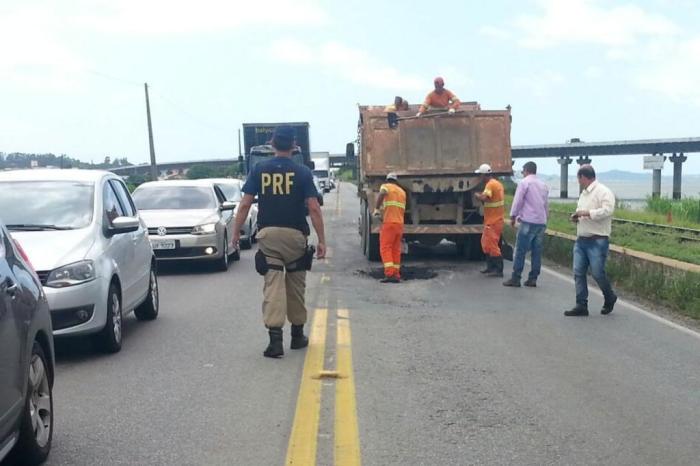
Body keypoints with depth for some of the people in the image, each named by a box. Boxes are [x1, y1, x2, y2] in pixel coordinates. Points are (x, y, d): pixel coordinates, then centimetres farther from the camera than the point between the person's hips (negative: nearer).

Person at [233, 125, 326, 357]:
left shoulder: (259, 170, 1)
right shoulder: (302, 172, -3)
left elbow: (244, 204, -2)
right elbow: (314, 209, -8)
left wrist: (236, 233, 6)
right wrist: (321, 240, -5)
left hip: (268, 234, 0)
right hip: (295, 235, 0)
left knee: (273, 286, -1)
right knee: (296, 286, 14)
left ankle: (275, 338, -12)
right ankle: (297, 335, 25)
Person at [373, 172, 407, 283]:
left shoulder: (386, 186, 2)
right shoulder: (402, 192, 21)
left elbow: (382, 193, -22)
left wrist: (377, 208, -16)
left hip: (389, 222, -6)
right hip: (400, 223, 6)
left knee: (385, 248, -5)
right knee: (396, 250, 11)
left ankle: (389, 274, -15)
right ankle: (396, 275, 10)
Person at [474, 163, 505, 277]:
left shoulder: (490, 184, -18)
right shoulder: (497, 183, 13)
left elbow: (484, 198, -32)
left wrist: (477, 195, -10)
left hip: (493, 221, -10)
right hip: (494, 219, 10)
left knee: (492, 245, -7)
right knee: (486, 243, 17)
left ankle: (498, 270, -5)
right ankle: (491, 267, 23)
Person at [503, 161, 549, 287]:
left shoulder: (524, 182, -3)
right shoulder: (543, 185, 16)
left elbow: (517, 201, -7)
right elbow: (546, 204, 17)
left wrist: (513, 216, 2)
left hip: (528, 221, -6)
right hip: (541, 222, 6)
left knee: (520, 251, -3)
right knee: (537, 251, 6)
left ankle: (515, 278, -3)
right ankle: (533, 279, 7)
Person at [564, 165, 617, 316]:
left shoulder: (603, 191, -10)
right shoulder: (584, 193, 18)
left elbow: (607, 210, -23)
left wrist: (586, 213, -20)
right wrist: (576, 217, 7)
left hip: (597, 241, -8)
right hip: (581, 240, 8)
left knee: (597, 273, -4)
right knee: (579, 272, 2)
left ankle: (610, 298, 22)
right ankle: (581, 305, 7)